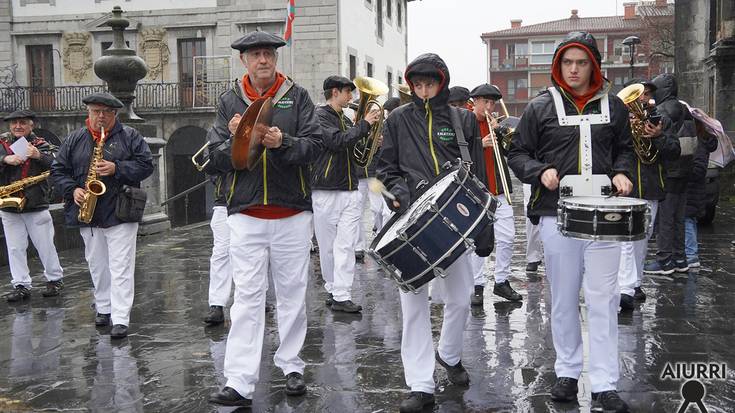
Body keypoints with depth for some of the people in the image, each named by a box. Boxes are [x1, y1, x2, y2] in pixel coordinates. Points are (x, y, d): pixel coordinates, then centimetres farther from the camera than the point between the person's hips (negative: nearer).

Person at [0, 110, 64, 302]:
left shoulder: (41, 145, 0)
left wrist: (39, 156, -28)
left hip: (36, 206, -2)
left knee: (45, 246, 5)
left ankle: (55, 279, 21)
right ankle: (21, 286, 13)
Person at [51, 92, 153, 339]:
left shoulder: (130, 137, 1)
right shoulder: (74, 140, 10)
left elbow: (146, 165, -5)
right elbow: (58, 170, 10)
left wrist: (117, 168, -18)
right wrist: (72, 190, -7)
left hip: (120, 214, -4)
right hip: (87, 215, 4)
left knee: (121, 268, -6)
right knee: (97, 267, 15)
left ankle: (120, 319, -6)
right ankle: (103, 308, 30)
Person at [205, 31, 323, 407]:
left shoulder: (297, 96, 4)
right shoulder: (230, 101, 8)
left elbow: (314, 146, -5)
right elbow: (216, 157, 2)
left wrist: (282, 143, -22)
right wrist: (236, 139, -17)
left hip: (293, 213, 0)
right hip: (246, 214, 0)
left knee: (292, 293, 9)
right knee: (247, 297, -1)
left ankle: (291, 366, 24)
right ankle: (240, 383, 0)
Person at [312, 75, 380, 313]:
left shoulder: (346, 120, 18)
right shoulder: (320, 116, -5)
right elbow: (337, 142, -20)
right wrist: (364, 125, -14)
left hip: (350, 191, 6)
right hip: (326, 191, -6)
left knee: (346, 245, -2)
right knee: (328, 245, 4)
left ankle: (341, 296, -4)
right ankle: (334, 289, 17)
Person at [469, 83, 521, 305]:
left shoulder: (496, 123, 14)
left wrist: (498, 131, -7)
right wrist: (480, 145, -20)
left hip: (498, 190, 5)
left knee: (507, 237, 3)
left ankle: (501, 281, 17)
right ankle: (477, 285, 9)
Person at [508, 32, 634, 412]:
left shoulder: (613, 106, 8)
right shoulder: (541, 107, 3)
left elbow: (624, 149, 20)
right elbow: (517, 154, 6)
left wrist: (621, 172, -1)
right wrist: (541, 171, -13)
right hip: (556, 214, 0)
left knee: (603, 301, -2)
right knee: (563, 299, 9)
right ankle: (567, 372, 24)